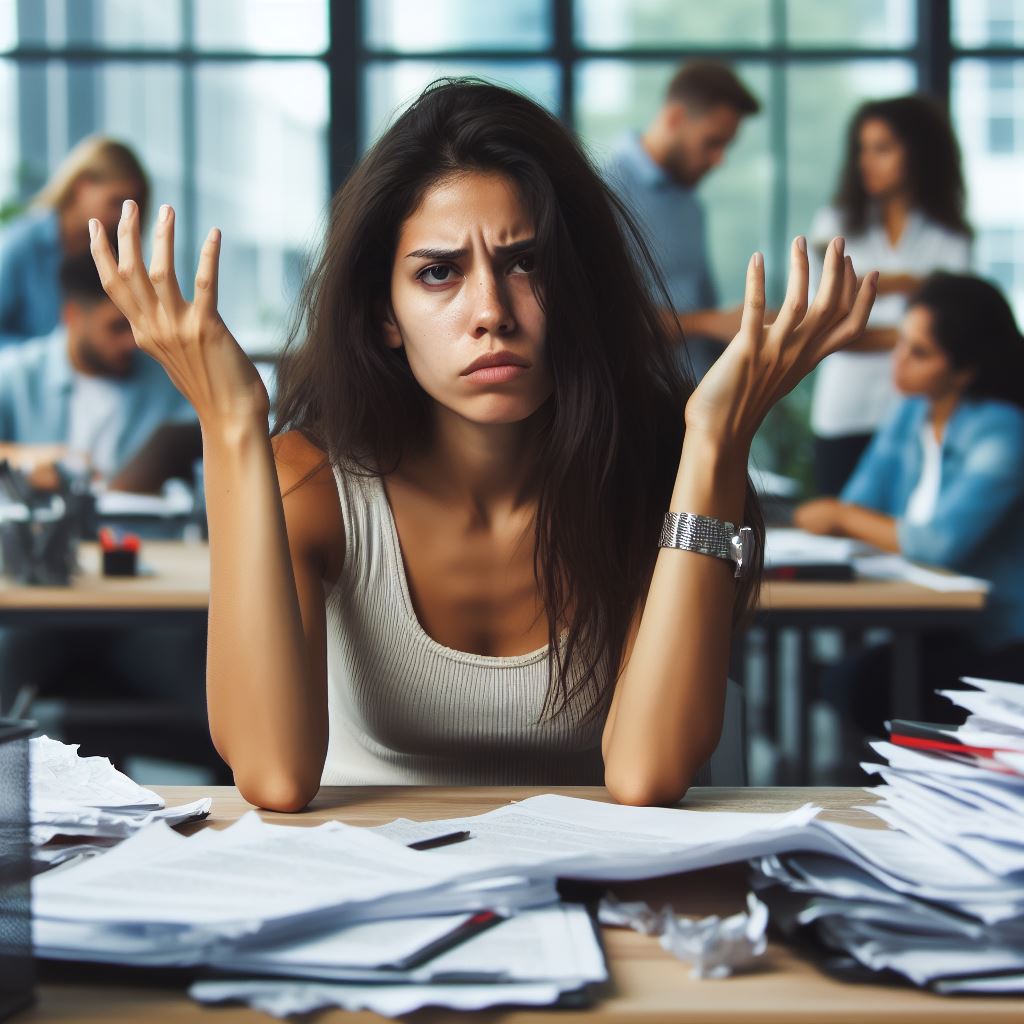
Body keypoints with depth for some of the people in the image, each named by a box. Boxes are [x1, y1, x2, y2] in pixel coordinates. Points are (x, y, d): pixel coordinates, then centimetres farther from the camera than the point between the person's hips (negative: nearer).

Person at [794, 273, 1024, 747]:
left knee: (858, 685, -22)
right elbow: (857, 504, 4)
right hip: (934, 631, 6)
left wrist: (841, 516, -11)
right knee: (843, 681, -17)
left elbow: (939, 543, -24)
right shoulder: (910, 415, 7)